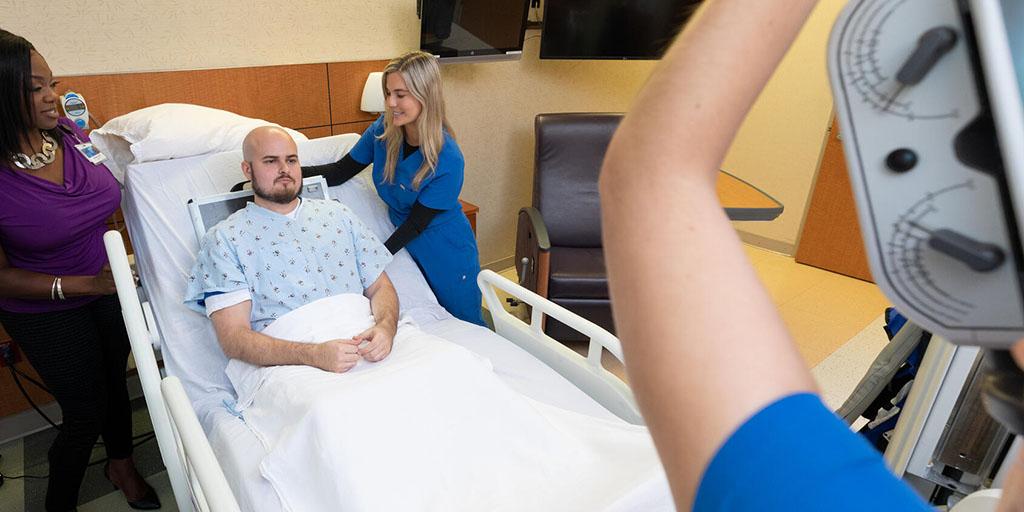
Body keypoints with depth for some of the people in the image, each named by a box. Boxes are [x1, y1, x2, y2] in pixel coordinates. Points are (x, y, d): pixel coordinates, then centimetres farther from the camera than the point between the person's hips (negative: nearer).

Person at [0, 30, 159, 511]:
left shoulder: (68, 133, -12)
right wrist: (84, 285, -27)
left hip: (109, 290, 5)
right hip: (47, 313, -4)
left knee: (115, 381, 22)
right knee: (86, 412, 8)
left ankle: (121, 463, 49)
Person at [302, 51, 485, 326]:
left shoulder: (448, 160, -27)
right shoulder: (384, 130, -11)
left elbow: (417, 222, -21)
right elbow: (341, 171, -3)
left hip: (445, 252, -4)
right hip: (404, 239, 5)